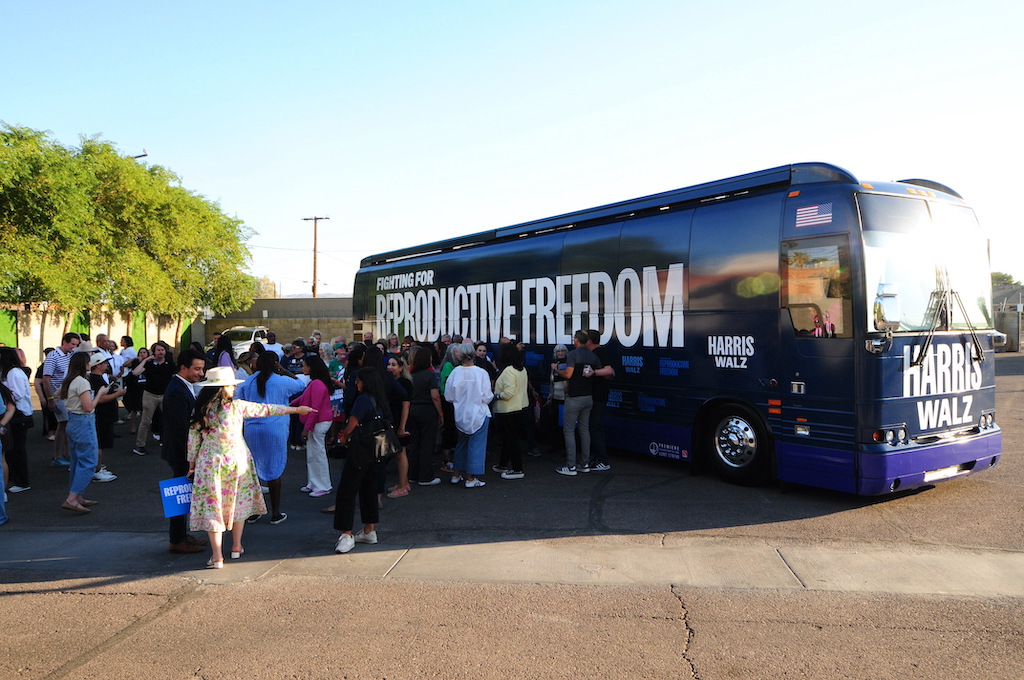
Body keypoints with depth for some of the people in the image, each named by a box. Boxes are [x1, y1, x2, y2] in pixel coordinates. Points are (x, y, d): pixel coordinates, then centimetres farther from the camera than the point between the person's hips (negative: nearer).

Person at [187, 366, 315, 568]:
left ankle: (217, 556, 5)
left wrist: (192, 464, 13)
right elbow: (266, 409, -3)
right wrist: (296, 409, 6)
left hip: (210, 463, 1)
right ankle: (236, 547, 27)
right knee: (238, 502, 17)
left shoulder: (200, 409, -6)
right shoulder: (237, 406, -11)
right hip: (237, 460, -1)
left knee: (212, 506, 6)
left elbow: (193, 439, 0)